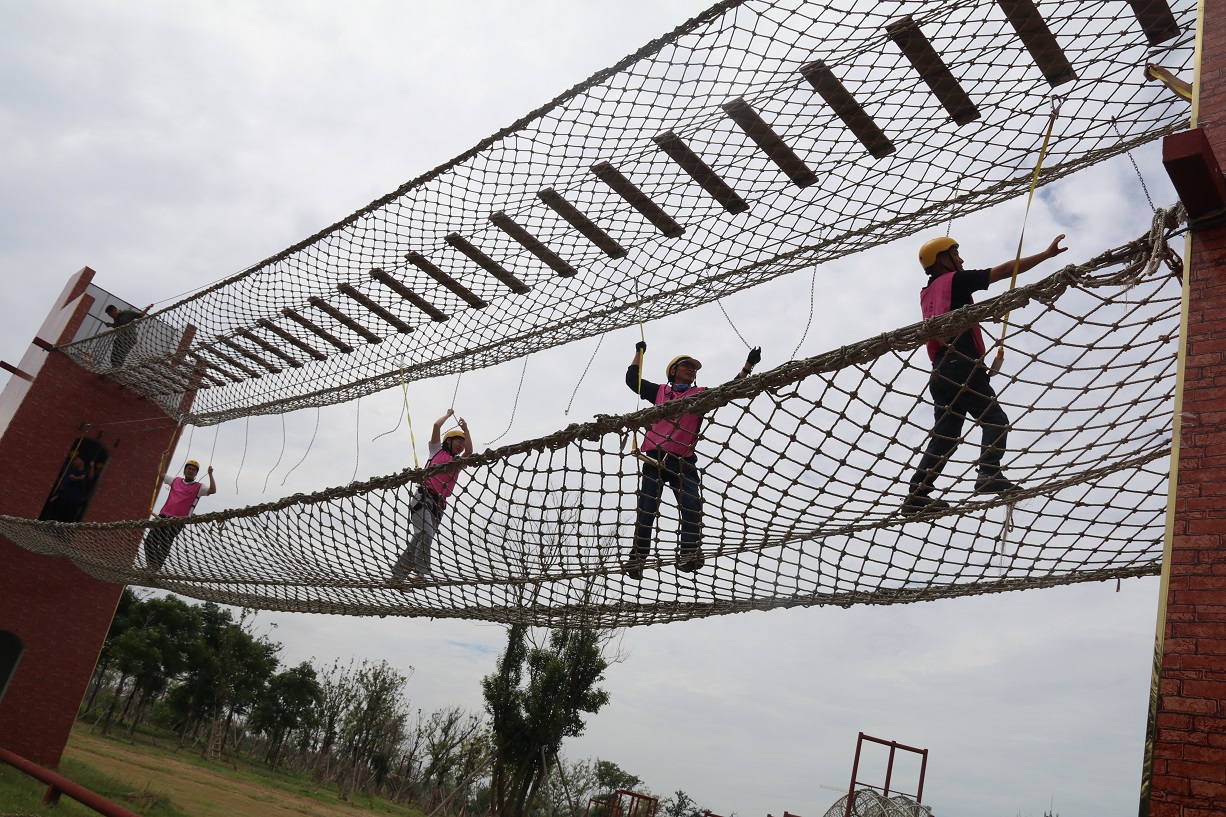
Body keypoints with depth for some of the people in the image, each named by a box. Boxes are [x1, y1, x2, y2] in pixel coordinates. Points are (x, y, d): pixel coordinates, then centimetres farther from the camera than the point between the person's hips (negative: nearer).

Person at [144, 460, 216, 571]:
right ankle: (151, 566, 14)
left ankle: (156, 569, 3)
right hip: (163, 516, 5)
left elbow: (212, 490, -14)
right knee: (150, 541, -1)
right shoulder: (176, 480, 17)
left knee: (164, 546, -11)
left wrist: (210, 474, -18)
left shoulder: (198, 487, 3)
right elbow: (161, 474, 31)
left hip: (177, 521, -4)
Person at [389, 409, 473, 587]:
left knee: (419, 540, 1)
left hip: (439, 505, 5)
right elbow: (436, 425, 6)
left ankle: (396, 577, 5)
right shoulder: (437, 450, 14)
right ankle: (420, 573, -31)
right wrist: (449, 414, 21)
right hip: (424, 498, -5)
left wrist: (466, 429, 6)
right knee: (425, 534, -22)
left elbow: (469, 451, 3)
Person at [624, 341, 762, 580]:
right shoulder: (659, 391, 22)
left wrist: (748, 366, 4)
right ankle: (637, 558, -1)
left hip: (682, 461, 0)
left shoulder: (702, 395, 19)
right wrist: (639, 353, 31)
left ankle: (690, 553, -23)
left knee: (691, 505, -18)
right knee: (646, 510, -2)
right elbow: (632, 379, 28)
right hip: (654, 458, 0)